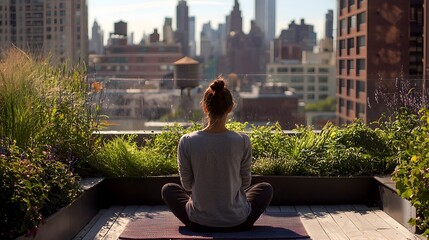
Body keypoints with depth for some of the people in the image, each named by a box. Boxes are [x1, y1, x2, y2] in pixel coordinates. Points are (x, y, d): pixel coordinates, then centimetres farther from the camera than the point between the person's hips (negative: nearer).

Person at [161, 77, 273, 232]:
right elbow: (245, 182, -2)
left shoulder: (187, 142, -16)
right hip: (238, 222, 0)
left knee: (168, 189, 29)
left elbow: (187, 184, -3)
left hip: (198, 223, 0)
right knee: (266, 189, 30)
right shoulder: (242, 141, -16)